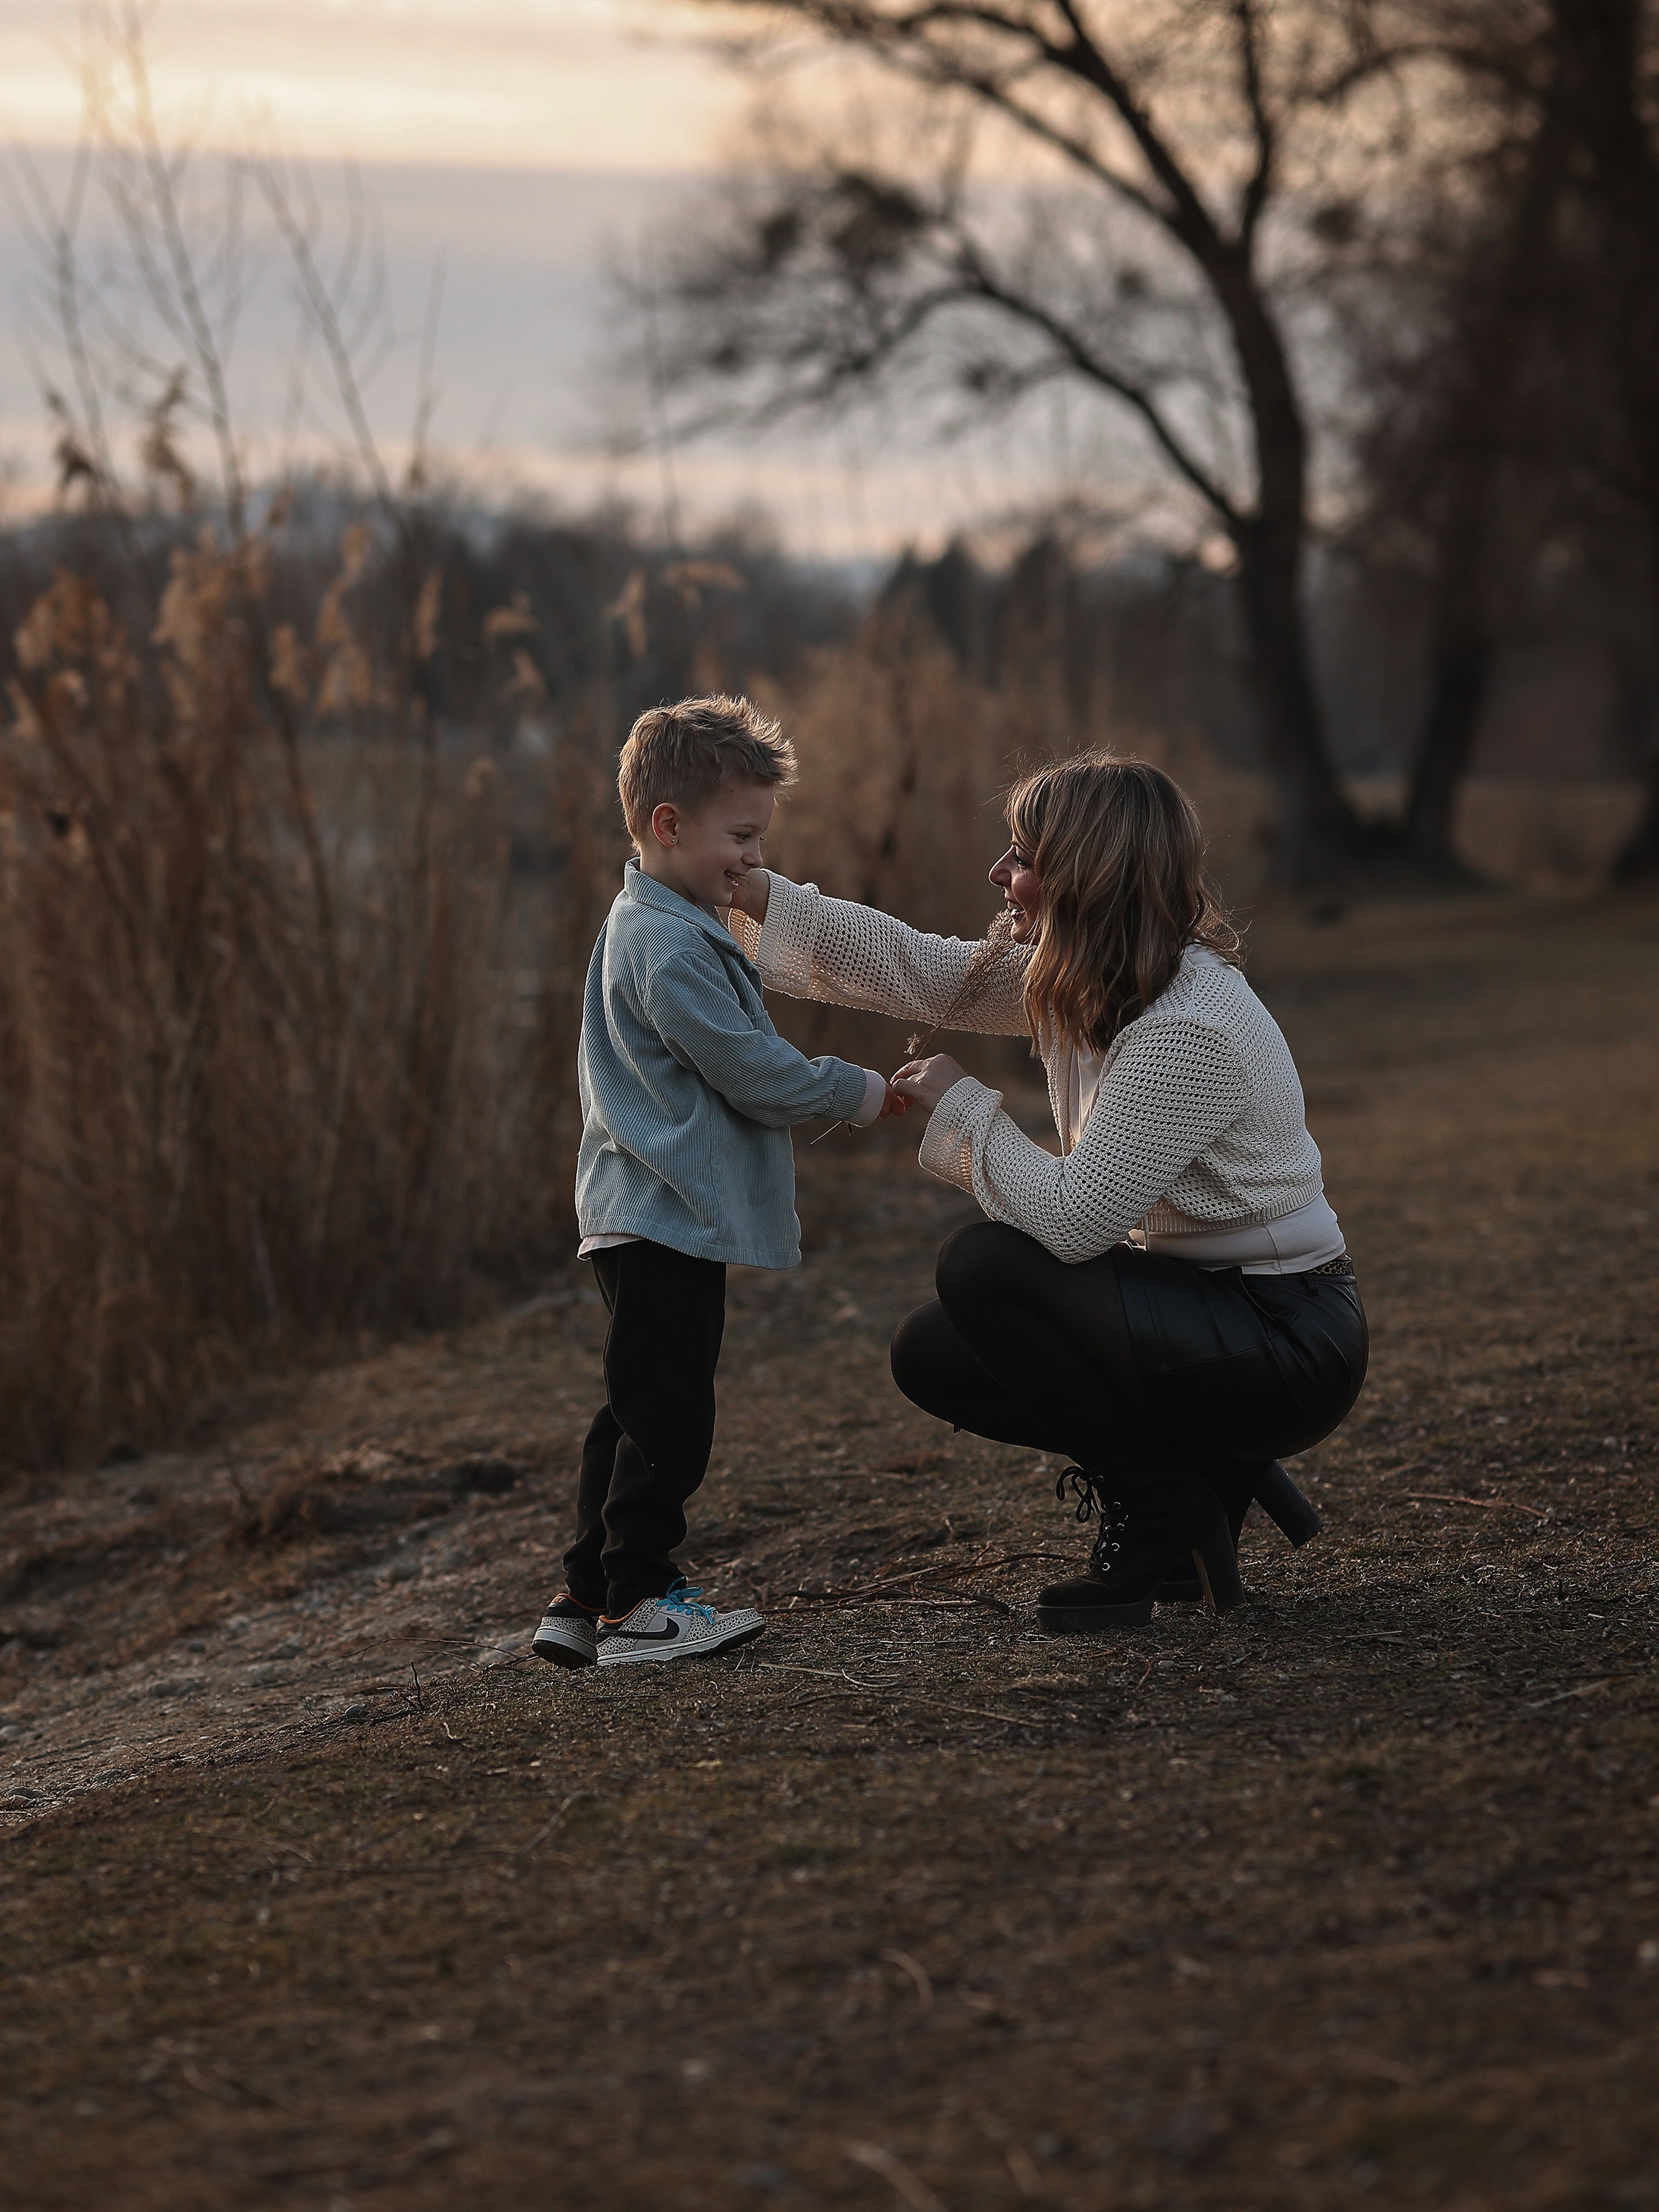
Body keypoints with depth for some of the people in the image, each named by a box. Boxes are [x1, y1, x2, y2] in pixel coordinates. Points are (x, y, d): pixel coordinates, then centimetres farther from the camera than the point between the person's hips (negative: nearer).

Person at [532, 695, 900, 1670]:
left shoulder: (650, 929, 18)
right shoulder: (671, 947, -17)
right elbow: (754, 1074, -18)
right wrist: (864, 1094, -5)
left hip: (658, 1219, 11)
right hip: (667, 1222, -11)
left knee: (640, 1414, 13)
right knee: (667, 1416, -6)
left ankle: (586, 1602, 17)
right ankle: (638, 1601, -2)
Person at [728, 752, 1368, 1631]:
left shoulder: (1190, 1030, -27)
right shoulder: (1073, 982, 1)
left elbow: (1071, 1218, -29)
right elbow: (924, 973, 10)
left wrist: (962, 1105, -14)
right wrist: (756, 892, 4)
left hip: (1286, 1345, -9)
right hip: (1201, 1306, 9)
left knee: (983, 1267, -21)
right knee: (929, 1356, 6)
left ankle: (1161, 1511, -6)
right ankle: (1205, 1471, 11)